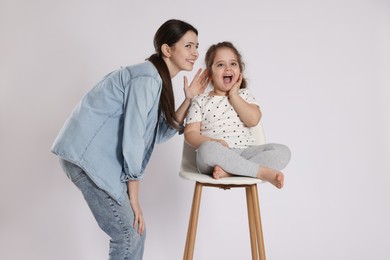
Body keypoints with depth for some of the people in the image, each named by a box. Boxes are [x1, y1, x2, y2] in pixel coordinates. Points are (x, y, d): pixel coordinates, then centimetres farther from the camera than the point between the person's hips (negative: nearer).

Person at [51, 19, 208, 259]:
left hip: (96, 154, 10)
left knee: (133, 231, 13)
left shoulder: (158, 79, 13)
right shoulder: (148, 78, -16)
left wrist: (189, 99, 6)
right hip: (87, 154, -10)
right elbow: (132, 139, -19)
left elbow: (160, 133, 12)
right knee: (129, 235, -4)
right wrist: (133, 197, -12)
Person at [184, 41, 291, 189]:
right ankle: (262, 171, -28)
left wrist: (234, 95, 0)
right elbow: (190, 133, 2)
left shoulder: (244, 95, 17)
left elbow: (253, 120, -2)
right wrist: (212, 142, -17)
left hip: (244, 153, 3)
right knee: (207, 149, -39)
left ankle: (228, 171, -29)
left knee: (282, 151, -20)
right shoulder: (200, 101, 10)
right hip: (216, 154, -3)